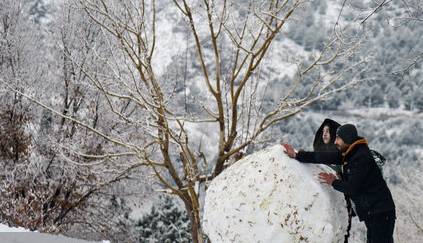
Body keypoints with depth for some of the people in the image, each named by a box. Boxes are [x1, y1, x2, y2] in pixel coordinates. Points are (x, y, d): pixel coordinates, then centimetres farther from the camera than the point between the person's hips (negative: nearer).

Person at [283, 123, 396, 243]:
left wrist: (334, 182, -2)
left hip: (380, 213, -10)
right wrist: (296, 155, 9)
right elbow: (326, 157, 9)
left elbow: (352, 188, -21)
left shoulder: (362, 158, -19)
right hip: (372, 213, 10)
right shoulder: (349, 154, 9)